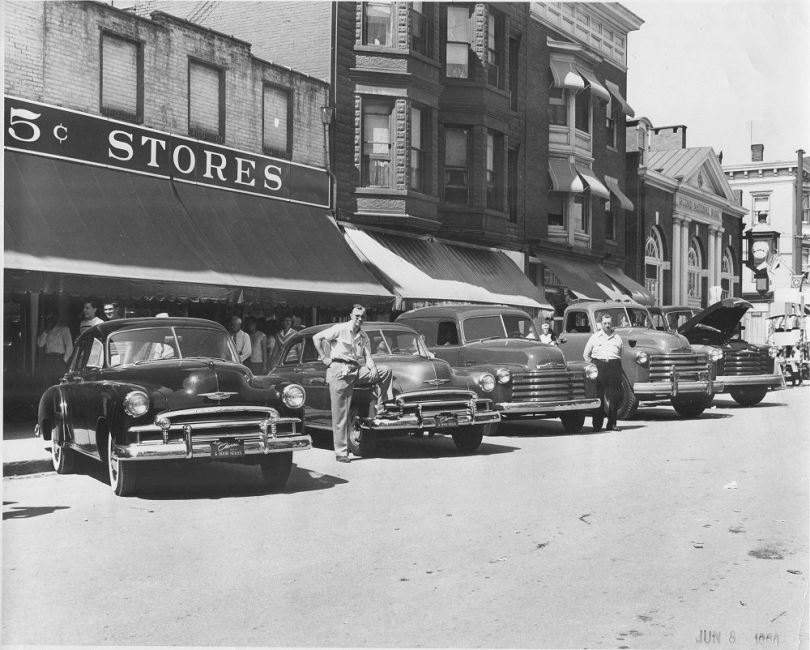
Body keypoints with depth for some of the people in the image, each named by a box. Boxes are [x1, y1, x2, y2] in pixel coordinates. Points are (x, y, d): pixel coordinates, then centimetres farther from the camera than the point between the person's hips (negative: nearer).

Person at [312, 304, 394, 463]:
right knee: (340, 414, -7)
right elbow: (316, 338, -3)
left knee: (385, 371, -8)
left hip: (357, 370, 5)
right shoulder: (340, 329, -1)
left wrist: (373, 368, -13)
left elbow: (368, 356, 7)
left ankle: (380, 407, -4)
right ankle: (341, 452, -2)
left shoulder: (364, 336, 15)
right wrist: (324, 358, -6)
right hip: (339, 370, -5)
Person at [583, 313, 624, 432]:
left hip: (614, 365, 2)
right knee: (598, 396, -4)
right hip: (598, 365, -2)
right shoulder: (595, 336, 12)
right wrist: (589, 363, 1)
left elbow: (620, 355, 20)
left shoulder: (617, 338, 17)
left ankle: (612, 424, 5)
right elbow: (586, 354, 16)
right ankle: (597, 425, 0)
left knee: (614, 396, -2)